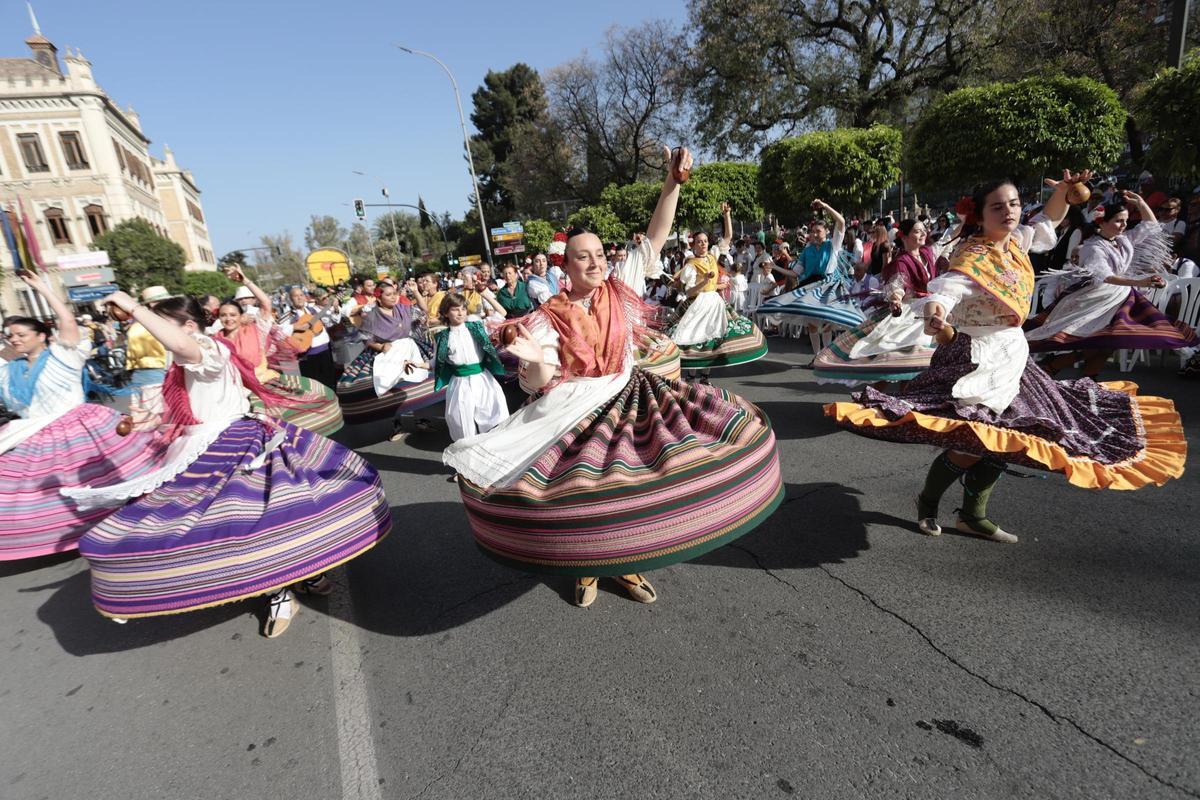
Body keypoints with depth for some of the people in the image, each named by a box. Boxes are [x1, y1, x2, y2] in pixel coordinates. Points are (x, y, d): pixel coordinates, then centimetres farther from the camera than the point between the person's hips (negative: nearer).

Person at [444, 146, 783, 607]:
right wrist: (535, 361, -34)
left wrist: (672, 183, -13)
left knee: (634, 483, -3)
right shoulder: (551, 317, -6)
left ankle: (627, 563, 23)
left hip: (627, 398, 2)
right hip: (576, 411, -2)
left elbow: (654, 239, -3)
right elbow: (544, 382, -11)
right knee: (578, 488, -5)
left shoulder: (620, 289, -1)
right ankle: (587, 567, 26)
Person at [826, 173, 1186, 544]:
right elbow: (942, 292, -36)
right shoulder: (972, 259, -20)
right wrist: (934, 317, -58)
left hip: (1010, 357, 9)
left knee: (1002, 440, 11)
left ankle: (973, 515, 24)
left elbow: (1049, 220, 25)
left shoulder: (1016, 242, 5)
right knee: (972, 443, -11)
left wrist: (1064, 188, 7)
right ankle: (927, 501, 14)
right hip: (975, 360, -9)